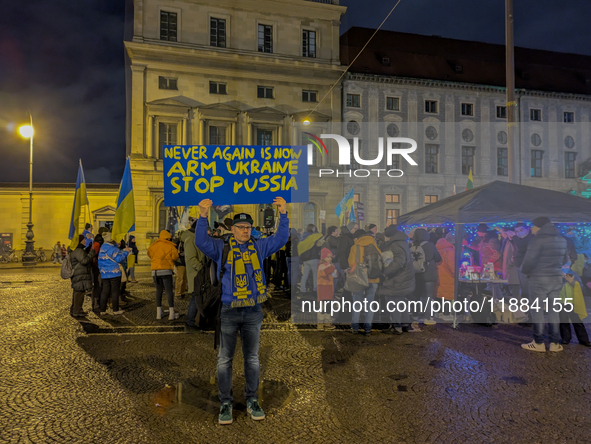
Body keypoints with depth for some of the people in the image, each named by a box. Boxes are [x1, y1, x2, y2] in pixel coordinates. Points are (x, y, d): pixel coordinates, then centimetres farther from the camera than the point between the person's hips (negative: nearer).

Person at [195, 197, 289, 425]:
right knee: (224, 359, 5)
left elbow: (280, 238, 6)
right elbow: (201, 241, -10)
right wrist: (203, 217, -22)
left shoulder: (259, 247, 9)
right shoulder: (221, 248, 3)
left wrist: (283, 214, -5)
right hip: (228, 311, -2)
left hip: (253, 312, 2)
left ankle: (252, 401, 25)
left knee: (252, 358, 12)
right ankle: (225, 403, 17)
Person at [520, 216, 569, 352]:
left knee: (536, 310, 3)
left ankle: (539, 343, 6)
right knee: (553, 310, 13)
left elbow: (529, 260, -18)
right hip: (556, 279, 6)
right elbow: (565, 259, 14)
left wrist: (525, 271, 1)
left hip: (539, 279, -6)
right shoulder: (561, 240, 7)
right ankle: (555, 343, 15)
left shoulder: (538, 240, -15)